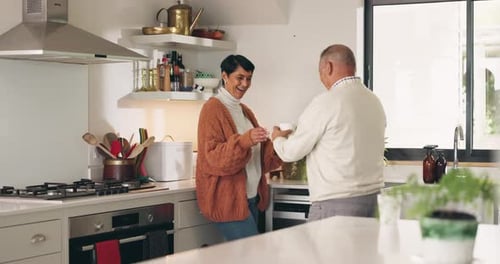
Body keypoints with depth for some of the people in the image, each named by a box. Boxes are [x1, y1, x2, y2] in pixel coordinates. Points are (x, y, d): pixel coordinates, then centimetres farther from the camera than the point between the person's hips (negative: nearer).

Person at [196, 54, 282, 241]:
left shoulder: (244, 111, 17)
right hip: (227, 199, -8)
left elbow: (260, 157, 17)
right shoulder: (213, 109, -8)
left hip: (250, 197, 8)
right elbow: (211, 157, -17)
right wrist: (244, 141, -31)